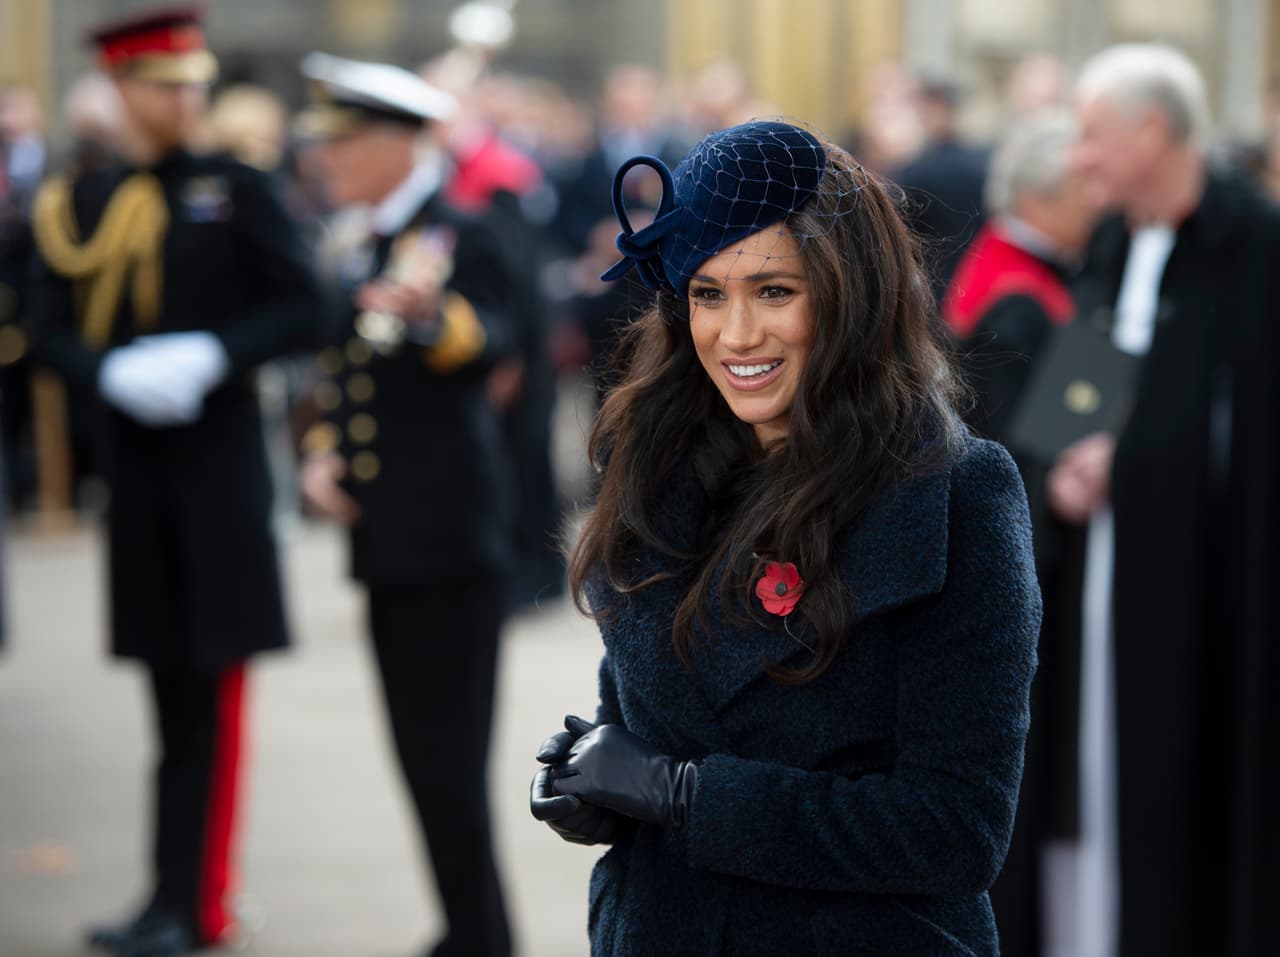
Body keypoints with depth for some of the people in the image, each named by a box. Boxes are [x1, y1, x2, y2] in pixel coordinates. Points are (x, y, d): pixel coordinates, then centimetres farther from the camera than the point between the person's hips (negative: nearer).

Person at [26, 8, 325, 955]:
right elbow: (53, 329, 5)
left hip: (219, 457, -3)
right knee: (169, 685, 9)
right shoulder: (76, 204, 7)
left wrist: (213, 356, -18)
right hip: (133, 456, 3)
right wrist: (114, 372, -14)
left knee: (212, 683, -3)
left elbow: (301, 308, -4)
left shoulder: (240, 191, -1)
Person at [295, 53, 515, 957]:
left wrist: (431, 308, -48)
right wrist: (321, 458, 7)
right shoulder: (355, 253, 17)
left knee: (447, 751, -8)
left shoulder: (459, 237, -9)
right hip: (386, 536, 9)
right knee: (424, 751, 13)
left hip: (451, 536, -9)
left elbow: (490, 344, -27)